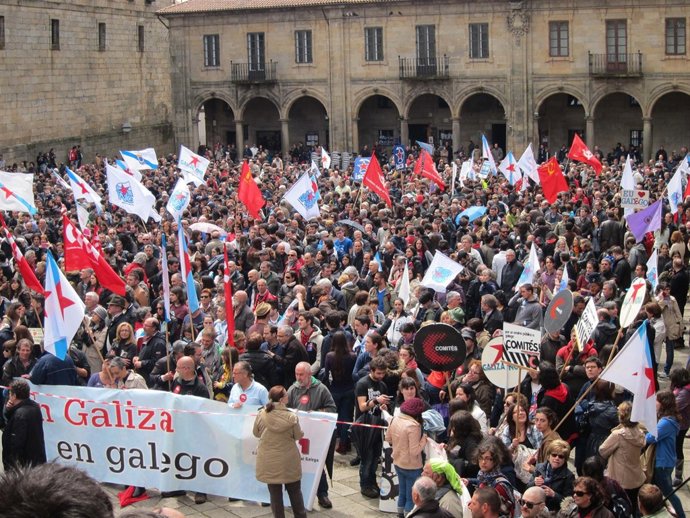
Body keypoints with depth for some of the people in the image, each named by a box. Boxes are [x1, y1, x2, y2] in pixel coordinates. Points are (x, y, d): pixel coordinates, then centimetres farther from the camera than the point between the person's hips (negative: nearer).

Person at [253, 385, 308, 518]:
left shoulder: (261, 415, -12)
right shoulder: (291, 417, -18)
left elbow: (256, 433, 3)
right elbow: (298, 436, -6)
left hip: (269, 461, 1)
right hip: (288, 461, -1)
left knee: (275, 492, 11)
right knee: (295, 491, 16)